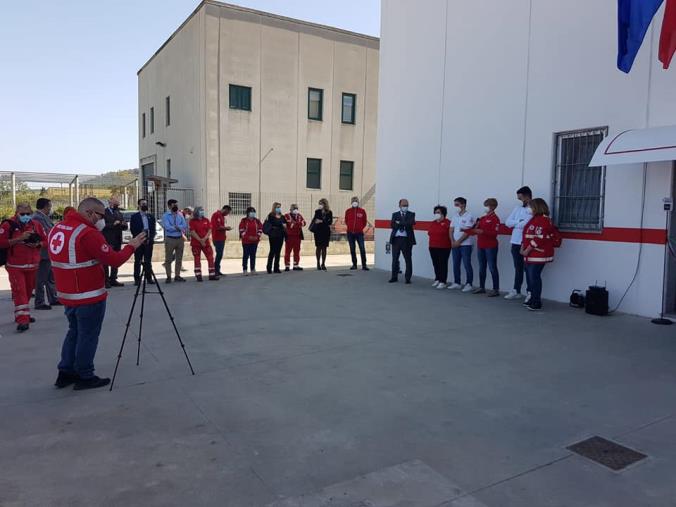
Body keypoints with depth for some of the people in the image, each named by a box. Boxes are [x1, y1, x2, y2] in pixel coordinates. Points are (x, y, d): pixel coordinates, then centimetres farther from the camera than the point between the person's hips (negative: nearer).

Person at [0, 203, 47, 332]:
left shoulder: (36, 225, 6)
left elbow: (45, 241, 11)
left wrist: (37, 244, -10)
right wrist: (19, 239, -21)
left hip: (32, 265, 5)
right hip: (15, 266, -5)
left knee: (28, 291, 14)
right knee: (19, 292, -10)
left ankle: (22, 314, 32)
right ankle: (23, 320, -12)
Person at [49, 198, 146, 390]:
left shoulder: (56, 229, 7)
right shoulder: (88, 233, -21)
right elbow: (114, 260, -21)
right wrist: (131, 246, -6)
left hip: (67, 294, 8)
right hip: (89, 296, -8)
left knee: (74, 332, 20)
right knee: (88, 336, 4)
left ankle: (66, 373, 26)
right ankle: (85, 377, 13)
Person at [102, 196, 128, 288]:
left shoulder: (119, 213, 17)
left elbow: (124, 228, 18)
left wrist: (124, 225, -4)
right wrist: (113, 224, -21)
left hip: (117, 241, 6)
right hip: (107, 241, -6)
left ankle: (113, 280, 14)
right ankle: (105, 281, 0)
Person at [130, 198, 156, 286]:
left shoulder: (151, 217, 14)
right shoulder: (134, 216, 3)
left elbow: (153, 229, 10)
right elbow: (132, 230, -2)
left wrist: (150, 238, -5)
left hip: (149, 241, 3)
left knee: (148, 261, 4)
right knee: (137, 261, 0)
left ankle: (149, 278, 8)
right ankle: (137, 279, 2)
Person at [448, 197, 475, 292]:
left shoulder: (469, 216, -7)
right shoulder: (455, 216, 13)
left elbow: (467, 232, -12)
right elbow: (451, 230, 12)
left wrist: (458, 241, -12)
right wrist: (453, 241, -2)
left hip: (465, 244, -6)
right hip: (455, 244, 6)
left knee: (467, 265, -3)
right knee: (455, 264, 9)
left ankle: (469, 284, 2)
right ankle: (457, 283, 19)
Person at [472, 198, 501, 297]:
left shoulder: (495, 218, -9)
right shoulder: (482, 218, 14)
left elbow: (494, 233, -17)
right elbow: (478, 229, 20)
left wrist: (482, 231, -27)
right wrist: (475, 230, -1)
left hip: (490, 247, -7)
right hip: (480, 246, 8)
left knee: (492, 267, -3)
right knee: (481, 267, 13)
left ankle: (496, 289, 1)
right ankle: (481, 287, 22)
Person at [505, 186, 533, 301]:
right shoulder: (517, 208, 14)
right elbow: (507, 222, 6)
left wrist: (515, 224, -8)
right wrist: (519, 222, -9)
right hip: (515, 242, 6)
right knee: (518, 269, 14)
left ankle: (530, 292, 7)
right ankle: (516, 291, 21)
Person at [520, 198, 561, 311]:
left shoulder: (543, 220, -15)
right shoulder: (534, 219, 17)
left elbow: (539, 239, -21)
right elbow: (527, 235, 19)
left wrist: (527, 250, -16)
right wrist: (523, 248, 8)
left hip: (538, 256, -10)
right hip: (530, 255, 10)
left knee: (534, 278, -7)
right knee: (530, 277, 13)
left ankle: (537, 303, 0)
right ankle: (533, 300, 23)